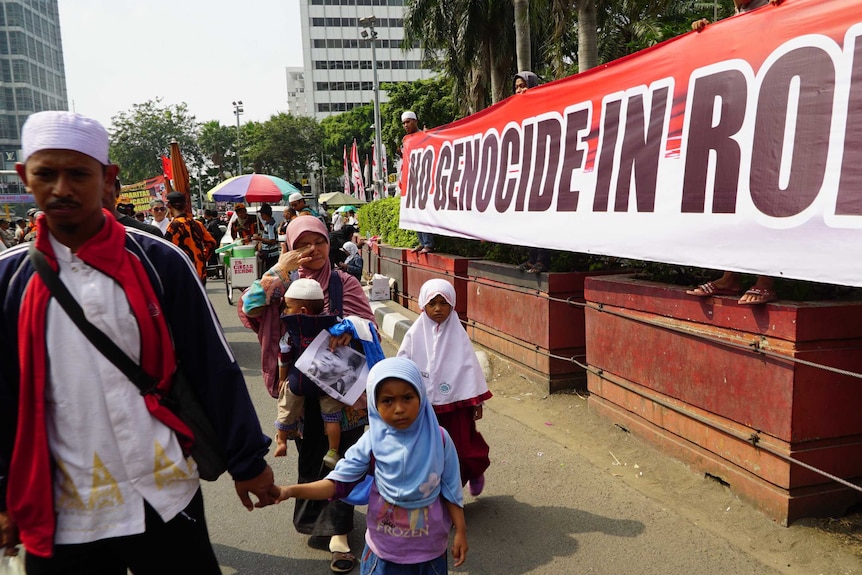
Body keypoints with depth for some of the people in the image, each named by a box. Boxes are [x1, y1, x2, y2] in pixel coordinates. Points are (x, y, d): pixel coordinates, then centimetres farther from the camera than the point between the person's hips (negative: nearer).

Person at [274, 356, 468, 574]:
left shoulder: (438, 439, -15)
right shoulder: (373, 441, -15)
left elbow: (450, 489, -4)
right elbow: (339, 482, -14)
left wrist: (460, 530, -1)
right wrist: (290, 491, -26)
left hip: (429, 549, 0)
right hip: (384, 547, 0)